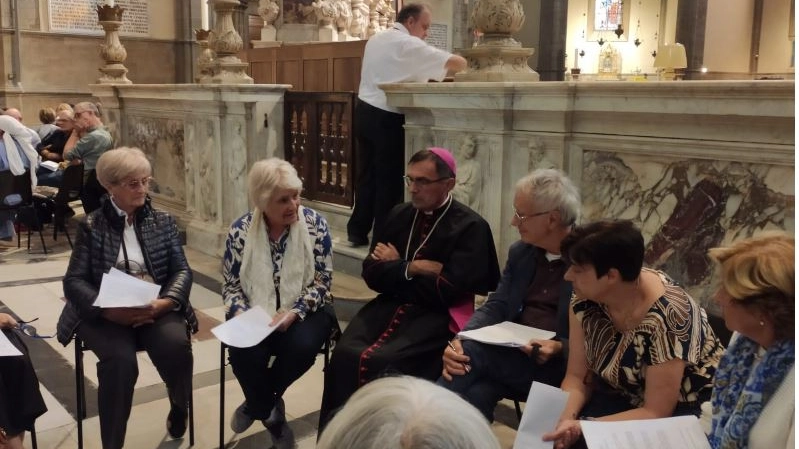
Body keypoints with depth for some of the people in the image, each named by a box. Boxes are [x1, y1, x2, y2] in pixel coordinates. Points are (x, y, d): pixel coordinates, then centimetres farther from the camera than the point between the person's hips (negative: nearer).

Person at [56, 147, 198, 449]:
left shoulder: (163, 222, 12)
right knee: (120, 360, -32)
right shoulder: (91, 226, 5)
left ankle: (180, 408, 6)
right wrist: (111, 311, -21)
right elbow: (74, 281, -3)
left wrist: (163, 303, -18)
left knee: (176, 346, -29)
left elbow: (182, 271, 4)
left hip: (156, 309, 2)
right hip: (106, 314, -1)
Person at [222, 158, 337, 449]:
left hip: (304, 309, -1)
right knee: (243, 353, -28)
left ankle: (256, 404, 0)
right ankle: (272, 415, 5)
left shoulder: (314, 223, -10)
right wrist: (242, 315, -19)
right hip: (256, 312, 1)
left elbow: (322, 281, -8)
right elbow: (232, 285, 1)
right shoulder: (241, 230, -6)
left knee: (302, 346, -32)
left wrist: (294, 312, -23)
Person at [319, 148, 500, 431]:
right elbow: (371, 273, 8)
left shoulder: (470, 226, -6)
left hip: (437, 315, -5)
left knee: (378, 360, -28)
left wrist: (395, 268, -2)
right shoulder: (399, 214, 12)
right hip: (390, 305, 5)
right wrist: (412, 268, -9)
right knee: (345, 353, -22)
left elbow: (447, 290, -13)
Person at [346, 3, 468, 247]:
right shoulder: (408, 44, -11)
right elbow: (458, 62, -14)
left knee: (367, 173, 13)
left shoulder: (376, 39, 15)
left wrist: (423, 76, 16)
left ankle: (357, 231, 19)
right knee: (388, 178, 0)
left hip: (365, 111, 8)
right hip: (387, 117, -8)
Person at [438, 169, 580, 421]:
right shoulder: (520, 253, 12)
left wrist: (559, 349, -24)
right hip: (512, 358, 5)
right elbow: (496, 307, 6)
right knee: (474, 394, -29)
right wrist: (460, 340, -12)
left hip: (562, 366, -4)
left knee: (473, 352, -27)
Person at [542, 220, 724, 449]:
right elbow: (577, 376, -8)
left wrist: (583, 427, -32)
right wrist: (566, 418, -27)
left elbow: (656, 412, -24)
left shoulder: (665, 319, -30)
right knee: (542, 429, -18)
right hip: (624, 396, 5)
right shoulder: (585, 298, -14)